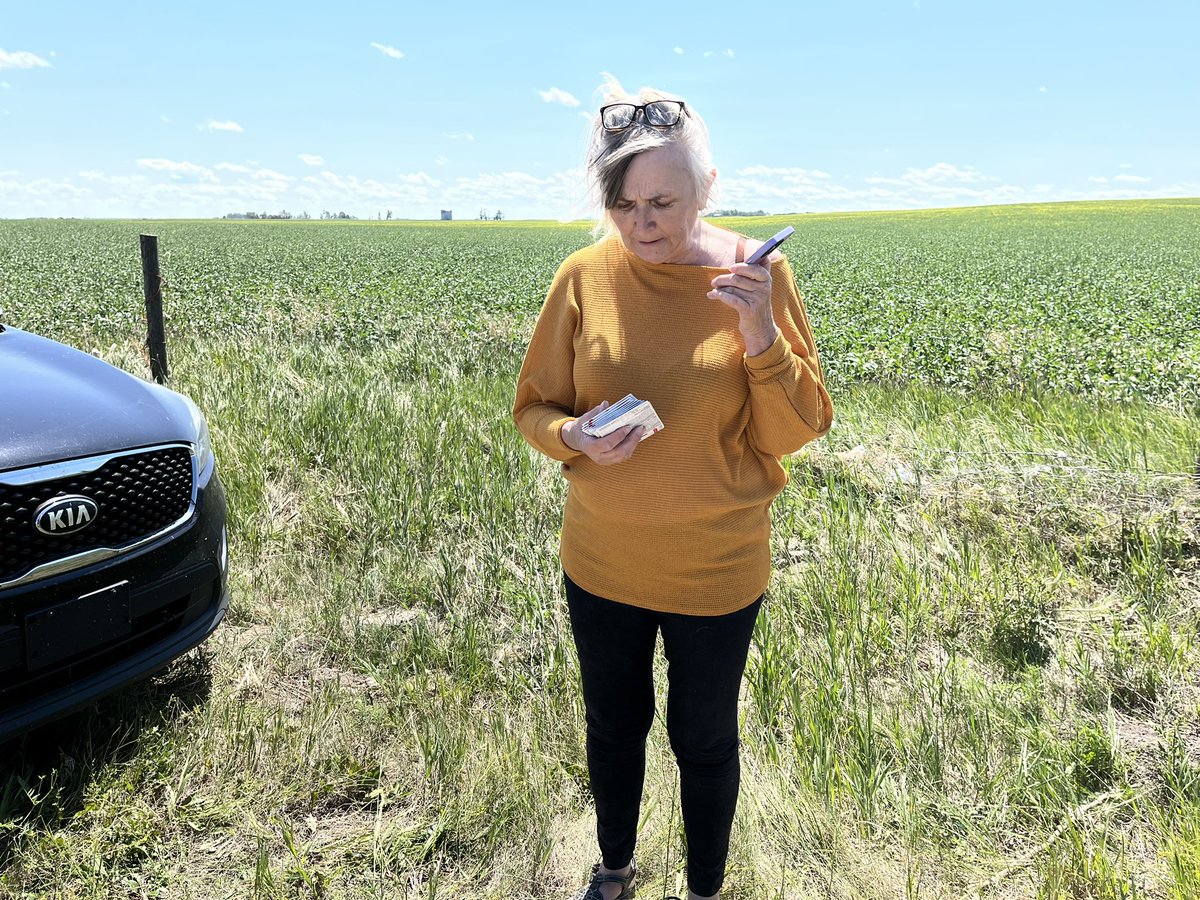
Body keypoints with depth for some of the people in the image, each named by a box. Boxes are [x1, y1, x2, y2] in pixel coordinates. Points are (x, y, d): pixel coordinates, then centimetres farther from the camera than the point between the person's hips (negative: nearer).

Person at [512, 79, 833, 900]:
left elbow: (795, 435, -11)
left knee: (705, 742, 18)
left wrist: (760, 334, -26)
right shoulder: (586, 276, -10)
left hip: (716, 571, -2)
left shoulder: (757, 275, -12)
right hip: (602, 565, 2)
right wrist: (576, 438, -21)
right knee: (613, 726, 23)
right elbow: (534, 408, 0)